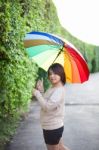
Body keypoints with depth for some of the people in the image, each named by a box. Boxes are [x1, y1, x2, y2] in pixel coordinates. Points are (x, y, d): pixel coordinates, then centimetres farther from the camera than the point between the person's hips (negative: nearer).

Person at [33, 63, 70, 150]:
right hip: (55, 126, 9)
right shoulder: (52, 89, 7)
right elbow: (45, 103, 13)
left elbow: (47, 106, -30)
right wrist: (41, 91, 1)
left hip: (53, 127, -9)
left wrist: (37, 93, -19)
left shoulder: (59, 90, -23)